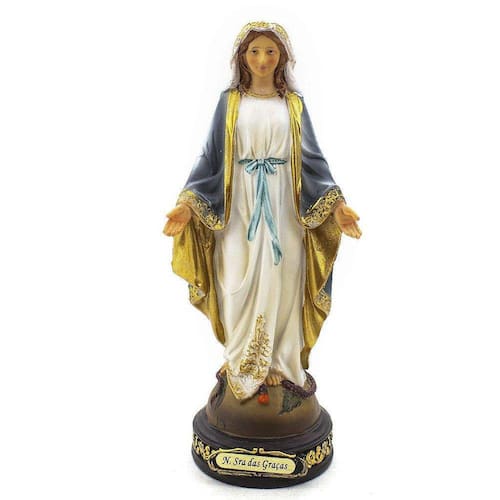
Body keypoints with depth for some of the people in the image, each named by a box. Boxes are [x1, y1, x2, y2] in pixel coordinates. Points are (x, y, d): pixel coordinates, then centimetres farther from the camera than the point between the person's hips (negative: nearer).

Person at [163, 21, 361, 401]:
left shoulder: (294, 103, 9)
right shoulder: (230, 101, 7)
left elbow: (313, 159, 6)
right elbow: (212, 156, 3)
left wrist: (337, 203, -6)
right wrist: (188, 202, -9)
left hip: (283, 208, 1)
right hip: (239, 208, 0)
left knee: (281, 286, 5)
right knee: (239, 289, 1)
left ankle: (281, 366, 21)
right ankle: (243, 368, 18)